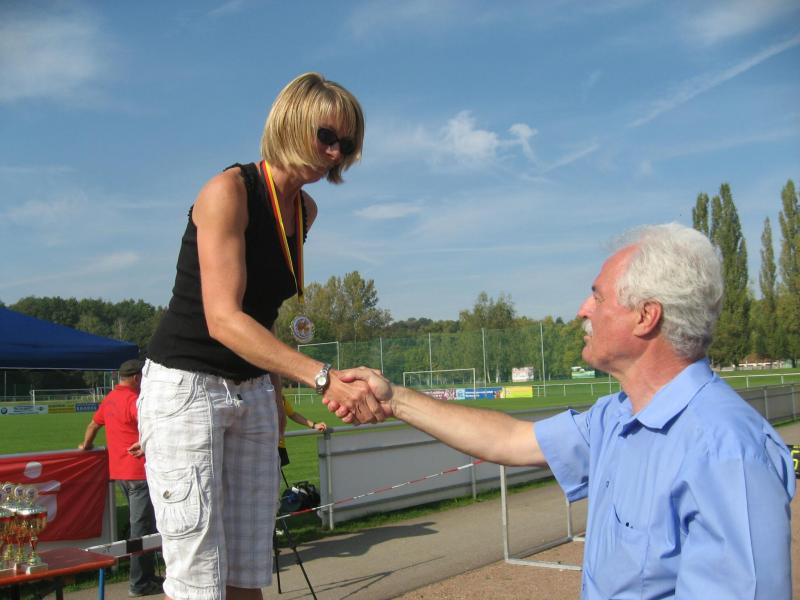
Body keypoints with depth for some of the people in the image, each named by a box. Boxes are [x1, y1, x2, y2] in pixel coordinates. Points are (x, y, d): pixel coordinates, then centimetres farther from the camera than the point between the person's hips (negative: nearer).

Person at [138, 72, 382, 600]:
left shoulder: (306, 210, 6)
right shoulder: (229, 190, -16)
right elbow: (222, 319, -27)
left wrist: (273, 389, 15)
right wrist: (324, 378, -37)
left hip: (253, 392, 7)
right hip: (185, 384, -7)